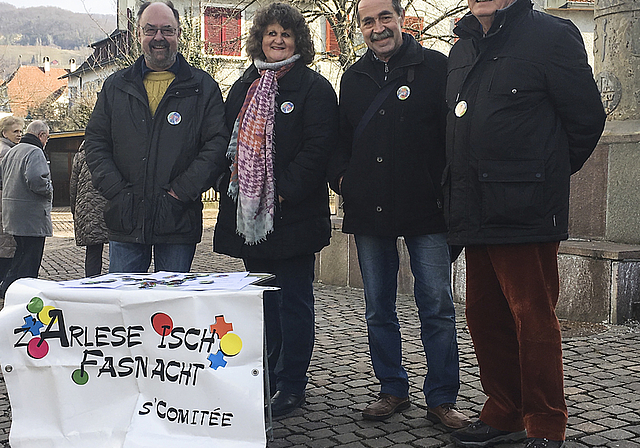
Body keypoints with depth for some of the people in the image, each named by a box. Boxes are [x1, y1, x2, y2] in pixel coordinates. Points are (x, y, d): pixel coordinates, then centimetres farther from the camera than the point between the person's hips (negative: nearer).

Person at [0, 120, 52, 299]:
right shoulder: (35, 152, -15)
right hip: (32, 217, -9)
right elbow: (36, 179, -29)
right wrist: (49, 190, -12)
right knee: (30, 259, -4)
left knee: (21, 255, 20)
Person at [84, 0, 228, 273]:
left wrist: (182, 191, -12)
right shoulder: (115, 87, 12)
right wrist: (116, 190, -5)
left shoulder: (203, 87, 5)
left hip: (178, 220, -2)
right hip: (125, 220, 2)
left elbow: (218, 144, -3)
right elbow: (95, 142, 10)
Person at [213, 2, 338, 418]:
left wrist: (285, 192, -18)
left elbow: (318, 148, -12)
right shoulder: (243, 88, 17)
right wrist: (231, 188, 6)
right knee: (262, 298, 14)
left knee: (293, 299, 0)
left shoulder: (314, 88, -3)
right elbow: (229, 143, 19)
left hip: (291, 213, -6)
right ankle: (265, 378, 26)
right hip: (249, 213, 6)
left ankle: (291, 384, 10)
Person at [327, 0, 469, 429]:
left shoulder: (435, 67, 1)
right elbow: (342, 139, 22)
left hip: (426, 209, -4)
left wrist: (447, 190, -10)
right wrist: (341, 176, 3)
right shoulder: (353, 78, 14)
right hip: (369, 213, 5)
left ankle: (442, 398, 11)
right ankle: (393, 390, 25)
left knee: (437, 308, 0)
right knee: (379, 311, 11)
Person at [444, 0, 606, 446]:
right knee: (485, 318, 13)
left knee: (534, 319, -2)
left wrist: (547, 175, 5)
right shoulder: (462, 50, 18)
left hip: (526, 213, -7)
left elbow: (587, 117, -3)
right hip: (478, 216, 8)